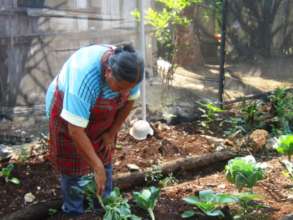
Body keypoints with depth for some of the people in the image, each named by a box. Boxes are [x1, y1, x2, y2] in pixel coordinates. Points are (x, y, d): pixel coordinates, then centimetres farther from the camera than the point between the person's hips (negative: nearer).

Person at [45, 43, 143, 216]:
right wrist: (97, 168, -34)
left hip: (102, 114, 5)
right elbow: (75, 130, -39)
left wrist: (112, 133, -2)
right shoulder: (85, 76, -42)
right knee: (72, 164, 3)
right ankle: (74, 211, 23)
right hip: (67, 110, -4)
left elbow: (130, 100, -4)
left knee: (104, 159, 10)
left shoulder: (129, 69, -25)